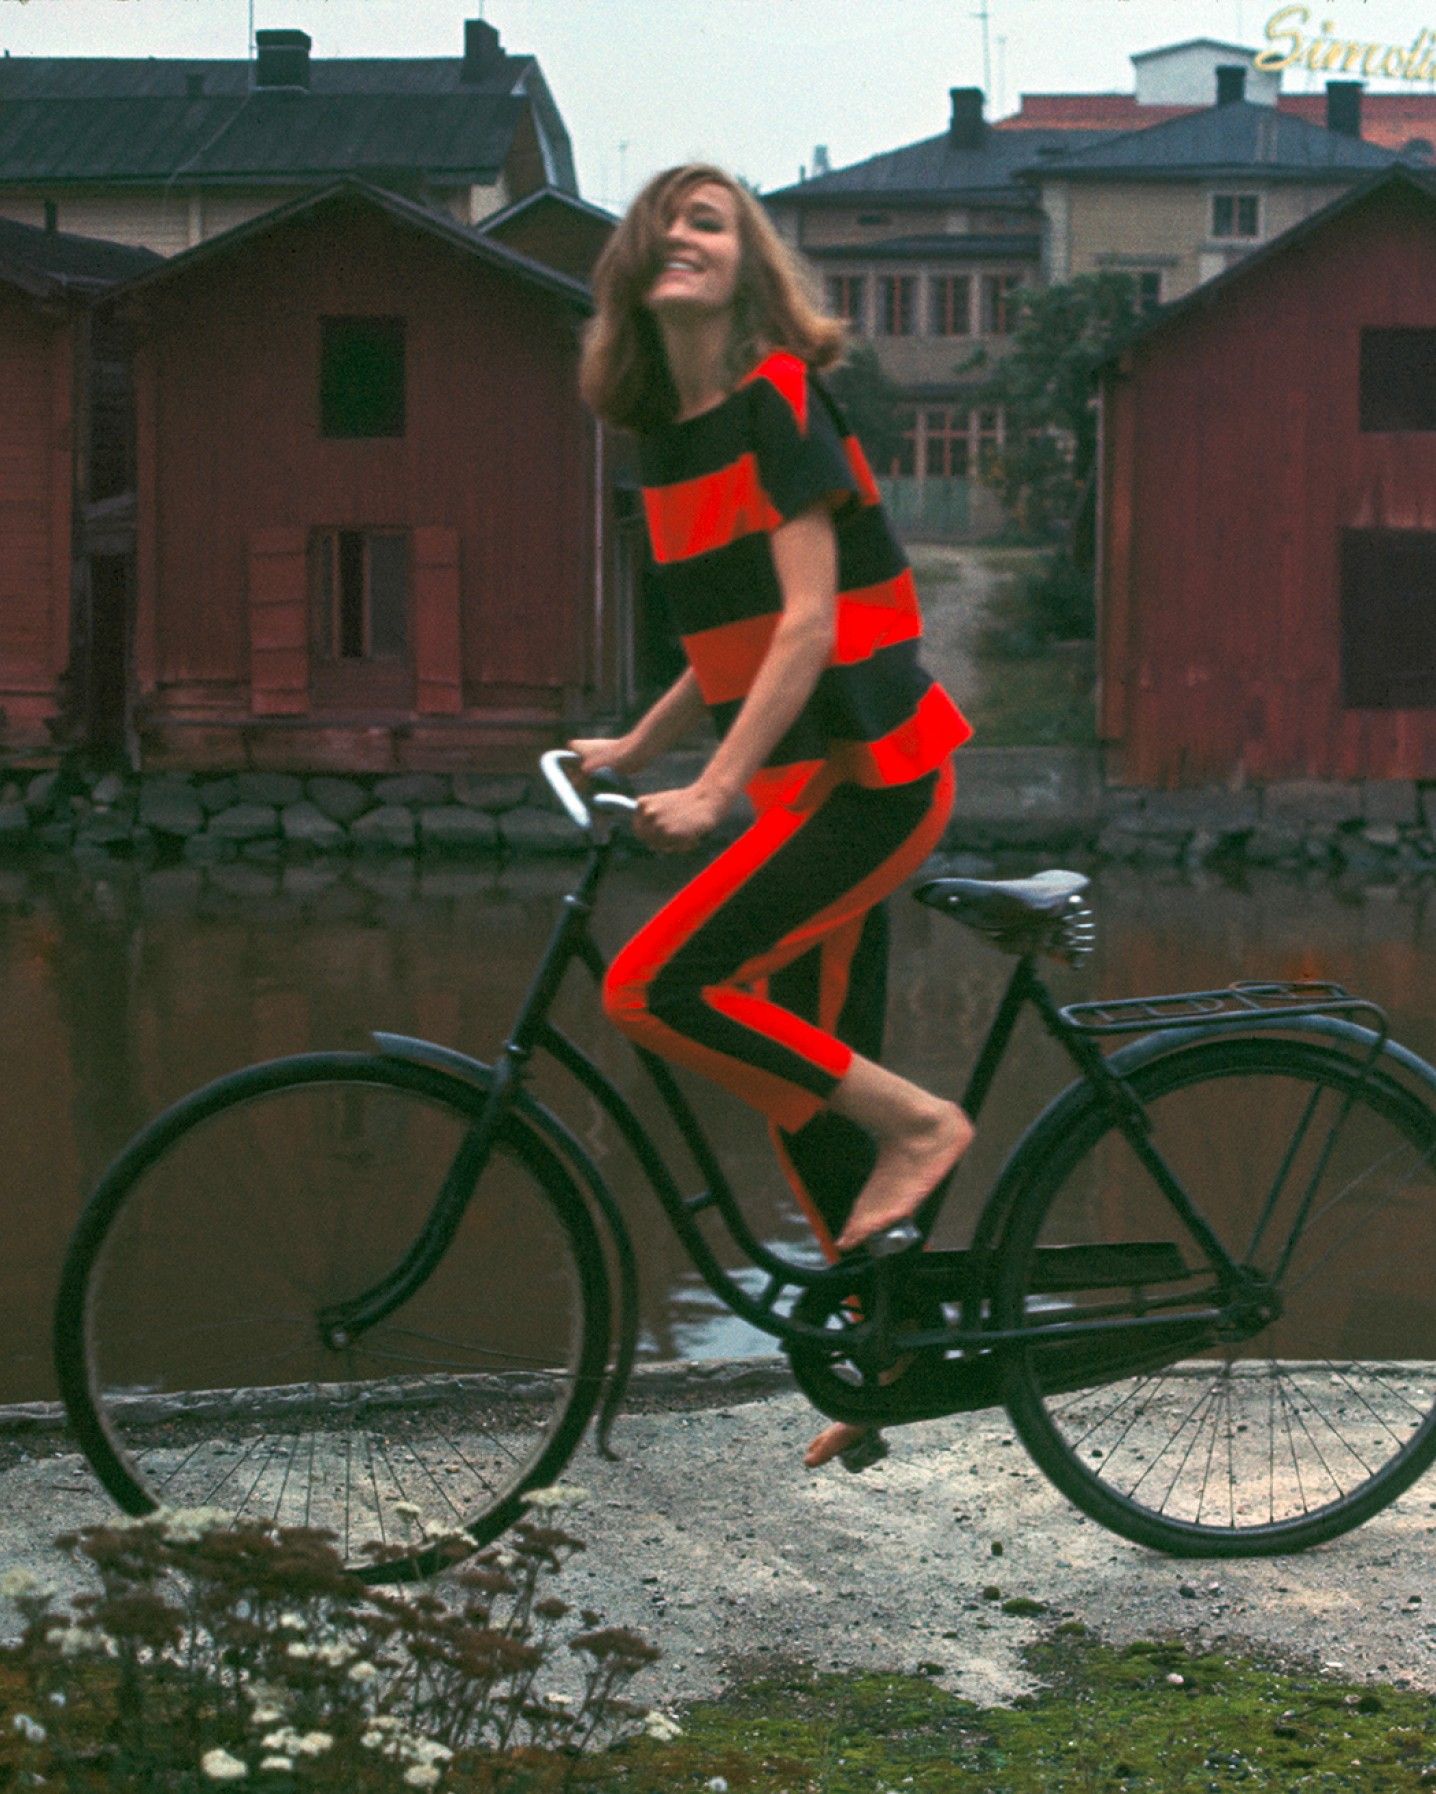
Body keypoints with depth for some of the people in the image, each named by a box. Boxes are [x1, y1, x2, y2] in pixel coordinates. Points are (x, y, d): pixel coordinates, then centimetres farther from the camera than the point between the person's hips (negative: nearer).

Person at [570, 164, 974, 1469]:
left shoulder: (777, 396, -11)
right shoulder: (667, 434, 13)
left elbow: (808, 618, -18)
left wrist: (714, 790, -23)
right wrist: (633, 749, 20)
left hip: (872, 773, -8)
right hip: (810, 784, 8)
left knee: (654, 988, -19)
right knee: (804, 1100, 10)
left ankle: (917, 1123, -6)